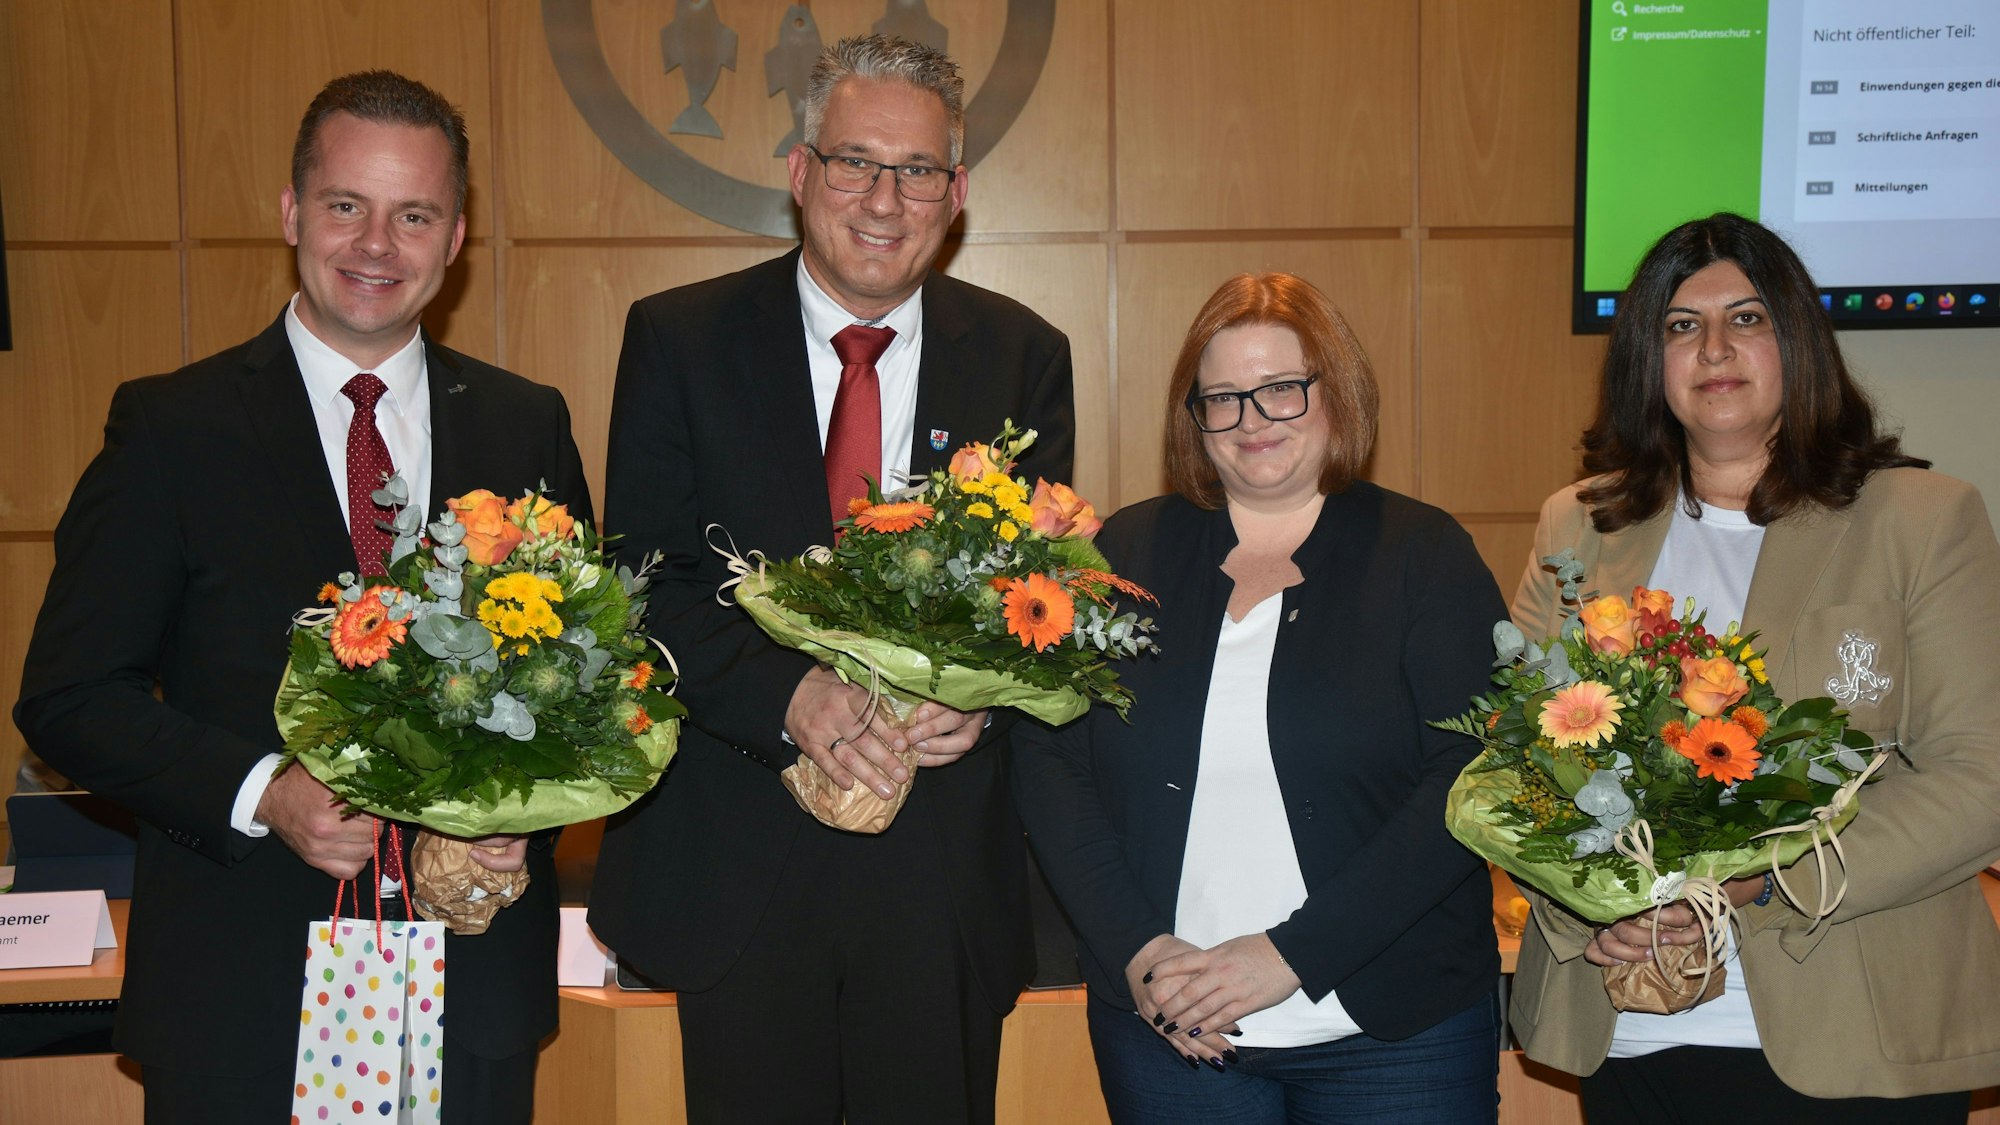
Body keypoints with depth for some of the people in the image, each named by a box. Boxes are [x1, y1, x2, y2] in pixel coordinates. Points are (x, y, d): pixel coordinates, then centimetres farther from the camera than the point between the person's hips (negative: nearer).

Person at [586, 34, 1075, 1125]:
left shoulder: (1023, 357, 4)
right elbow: (644, 583, -5)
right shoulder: (679, 339, -1)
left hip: (946, 869, 1)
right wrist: (792, 698, -20)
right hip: (736, 861, -1)